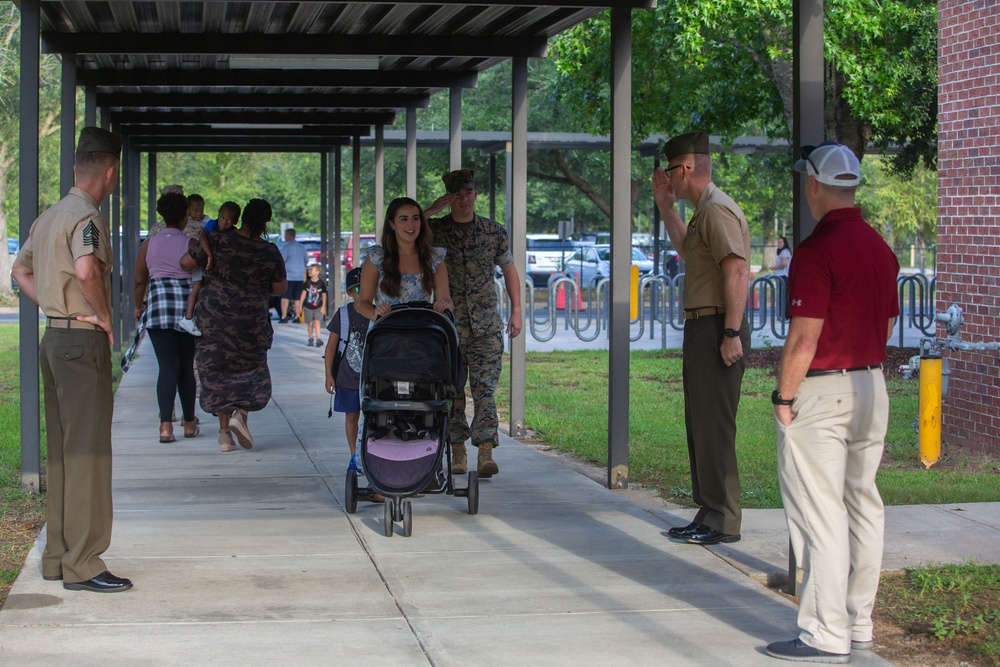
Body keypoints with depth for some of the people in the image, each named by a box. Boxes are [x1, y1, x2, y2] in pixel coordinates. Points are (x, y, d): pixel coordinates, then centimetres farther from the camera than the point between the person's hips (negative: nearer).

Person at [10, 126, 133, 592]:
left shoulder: (48, 217, 14)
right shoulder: (87, 217, -15)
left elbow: (21, 270, 26)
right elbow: (86, 269, -33)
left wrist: (54, 306, 14)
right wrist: (102, 314, -18)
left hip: (55, 338, 9)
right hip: (83, 342, -9)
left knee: (62, 451, 14)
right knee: (87, 452, -6)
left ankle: (57, 557, 20)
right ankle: (82, 565, -5)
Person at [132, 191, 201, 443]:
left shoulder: (149, 243, 7)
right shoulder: (190, 244, 1)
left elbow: (139, 281, 11)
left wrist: (138, 306, 27)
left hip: (158, 302, 1)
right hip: (187, 303, -1)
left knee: (167, 366, -2)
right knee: (186, 366, 12)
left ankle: (166, 425, -16)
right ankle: (189, 422, 21)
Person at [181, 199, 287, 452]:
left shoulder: (219, 240, -9)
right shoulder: (271, 253, -7)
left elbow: (186, 263, -6)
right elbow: (279, 289, 3)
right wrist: (277, 272, 23)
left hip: (214, 315, 0)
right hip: (250, 321, 0)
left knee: (218, 370, 9)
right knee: (251, 369, 17)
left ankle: (224, 431, 7)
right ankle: (241, 413, -6)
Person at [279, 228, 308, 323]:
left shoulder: (286, 246, -9)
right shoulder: (302, 247, 11)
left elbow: (282, 260, -16)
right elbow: (306, 260, 20)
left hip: (288, 275, -6)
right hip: (300, 276, 6)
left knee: (285, 297, -3)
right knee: (297, 298, 9)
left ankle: (284, 317, -8)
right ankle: (297, 317, 8)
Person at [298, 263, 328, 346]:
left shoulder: (321, 283, -6)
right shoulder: (307, 283, -1)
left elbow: (324, 295, -1)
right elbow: (303, 294, 3)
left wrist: (323, 307, -3)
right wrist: (300, 305, 1)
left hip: (318, 307, -2)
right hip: (308, 307, 2)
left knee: (316, 322, -13)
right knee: (310, 324, 8)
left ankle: (318, 339, -14)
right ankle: (310, 339, 21)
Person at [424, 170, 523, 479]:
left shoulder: (494, 232, 7)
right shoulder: (433, 231, 3)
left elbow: (509, 270, 17)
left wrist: (516, 310, 9)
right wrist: (428, 212, -14)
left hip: (486, 324, 0)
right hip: (448, 324, 0)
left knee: (485, 387, -10)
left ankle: (486, 452, -15)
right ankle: (457, 450, 16)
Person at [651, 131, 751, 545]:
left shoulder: (717, 210, -15)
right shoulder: (705, 210, 19)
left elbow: (737, 270, -24)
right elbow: (687, 252, 38)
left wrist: (731, 333, -27)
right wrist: (666, 208, 31)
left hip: (717, 329, -11)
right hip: (702, 328, 11)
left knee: (714, 426, -9)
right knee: (700, 424, 14)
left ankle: (723, 521, -6)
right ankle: (708, 514, 20)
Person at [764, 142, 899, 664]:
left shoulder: (817, 250, -17)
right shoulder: (880, 247, 9)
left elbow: (804, 337, -20)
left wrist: (783, 395, -11)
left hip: (822, 391, -9)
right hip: (871, 386, 9)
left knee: (819, 514, -4)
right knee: (862, 507, 13)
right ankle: (858, 624, 20)